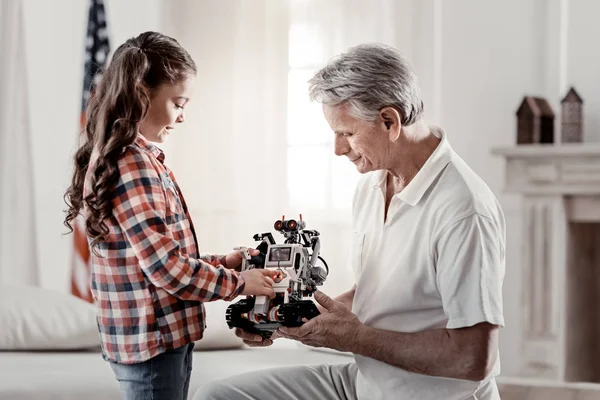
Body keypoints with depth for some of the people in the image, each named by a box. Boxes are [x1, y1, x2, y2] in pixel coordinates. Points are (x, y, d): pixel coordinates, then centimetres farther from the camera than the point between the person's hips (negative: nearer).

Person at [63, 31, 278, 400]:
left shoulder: (138, 159, 12)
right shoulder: (132, 165, -19)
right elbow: (167, 267, -23)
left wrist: (221, 263, 9)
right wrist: (239, 283, -12)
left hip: (162, 336, 10)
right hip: (154, 341, -10)